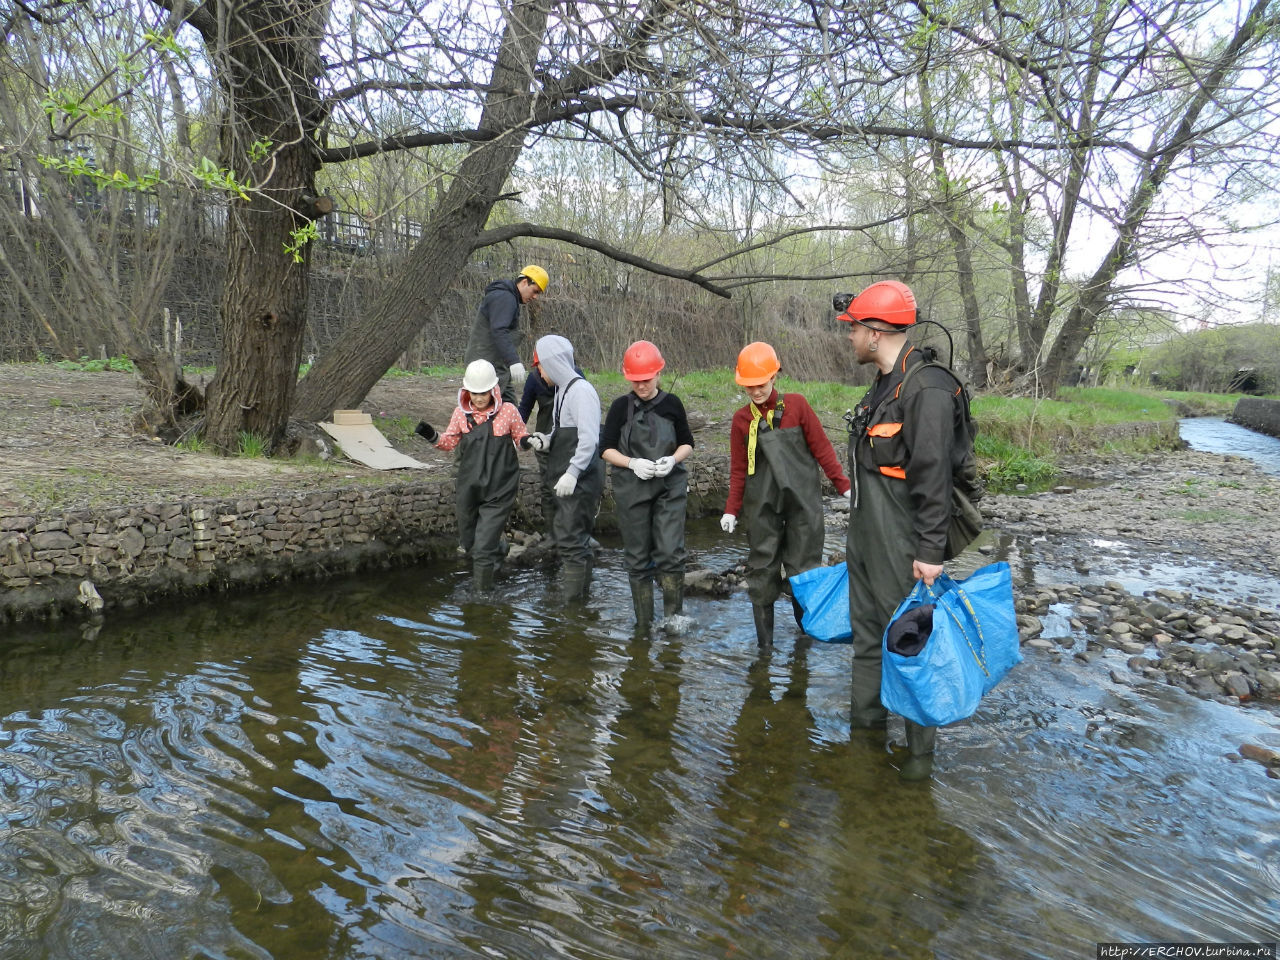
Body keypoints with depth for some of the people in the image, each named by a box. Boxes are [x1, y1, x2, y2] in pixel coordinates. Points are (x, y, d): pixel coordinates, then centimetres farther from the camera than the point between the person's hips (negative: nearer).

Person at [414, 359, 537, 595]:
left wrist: (529, 441, -17)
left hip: (499, 491, -4)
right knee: (468, 544, 19)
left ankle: (481, 593, 13)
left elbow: (520, 438, 6)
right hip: (468, 489, 4)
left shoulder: (508, 411, -9)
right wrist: (432, 436, -7)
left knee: (483, 550, -7)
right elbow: (449, 442, 12)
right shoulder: (461, 412, 0)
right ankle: (498, 549, 50)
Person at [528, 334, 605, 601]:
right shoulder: (563, 389, 16)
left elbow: (588, 439, -22)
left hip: (581, 479, -11)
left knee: (571, 541, -9)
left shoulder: (581, 390, -15)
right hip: (565, 479, 11)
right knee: (561, 537, 17)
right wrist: (546, 440, 6)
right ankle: (577, 595, 28)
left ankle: (575, 601, -2)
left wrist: (571, 474, -25)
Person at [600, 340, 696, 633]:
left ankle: (673, 613, 8)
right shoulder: (621, 406, -1)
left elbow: (687, 443, 9)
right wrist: (633, 463, -15)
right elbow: (606, 449, 1)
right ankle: (643, 623, 20)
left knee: (670, 552, -12)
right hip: (632, 490, 0)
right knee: (637, 558, 7)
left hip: (670, 488, 0)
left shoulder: (671, 403, 0)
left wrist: (673, 459, -11)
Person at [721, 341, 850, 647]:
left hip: (802, 500, -1)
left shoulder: (796, 404, -3)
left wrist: (844, 486, -3)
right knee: (762, 568, 3)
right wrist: (731, 510, 3)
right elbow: (739, 469, 7)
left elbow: (821, 448, -1)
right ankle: (763, 640, 14)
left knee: (803, 566, 5)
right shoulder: (742, 420, 3)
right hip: (762, 505, 1)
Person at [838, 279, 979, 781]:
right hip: (864, 537, 10)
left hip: (899, 545, -10)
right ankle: (865, 724, 34)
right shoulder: (883, 385, 12)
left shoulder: (926, 388, -19)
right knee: (867, 634, 19)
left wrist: (931, 551, -22)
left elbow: (934, 477, -22)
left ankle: (921, 750, 15)